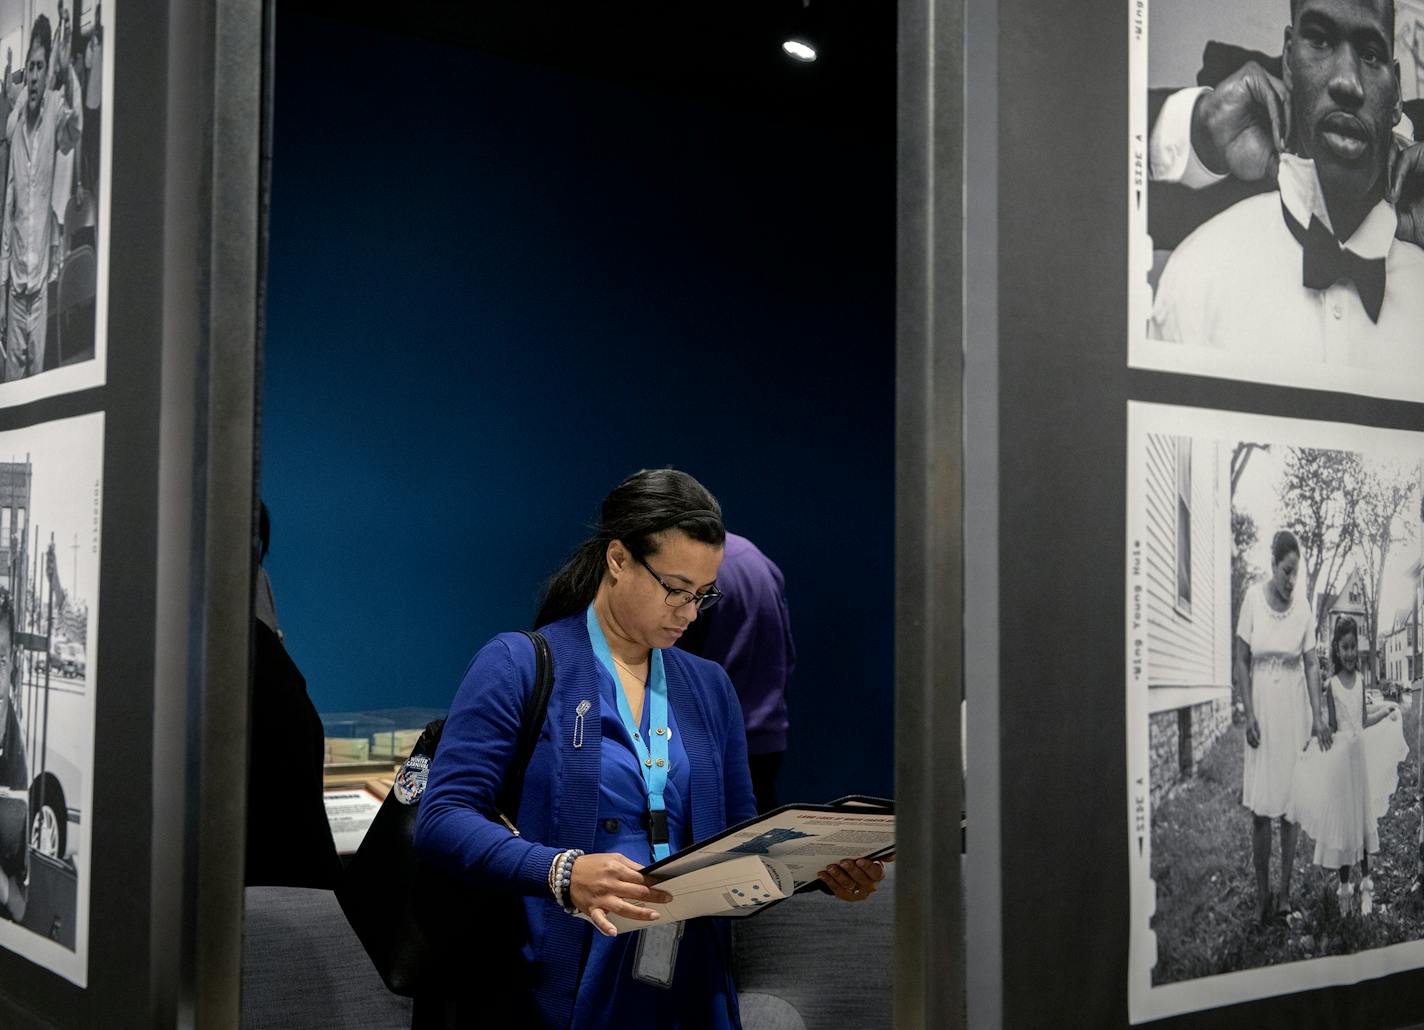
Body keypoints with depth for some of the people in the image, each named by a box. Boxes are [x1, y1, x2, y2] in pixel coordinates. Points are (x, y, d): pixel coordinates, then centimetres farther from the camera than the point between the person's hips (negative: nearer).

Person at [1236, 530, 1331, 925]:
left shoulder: (1303, 607, -4)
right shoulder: (1253, 599, -7)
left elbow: (1311, 664, 2)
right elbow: (1241, 662, -3)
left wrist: (1318, 716, -6)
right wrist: (1249, 714, -8)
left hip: (1293, 709, 1)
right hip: (1262, 707, -1)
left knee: (1290, 804, 6)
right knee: (1260, 807, 2)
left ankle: (1285, 891, 14)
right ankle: (1262, 891, 11)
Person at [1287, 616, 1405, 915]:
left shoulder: (1360, 680, 4)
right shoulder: (1331, 685, -7)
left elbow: (1364, 721, 12)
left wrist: (1386, 711, 2)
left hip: (1360, 752, 4)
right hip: (1339, 753, -4)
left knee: (1363, 815, 9)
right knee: (1341, 819, 4)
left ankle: (1365, 882, 19)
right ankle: (1344, 885, 16)